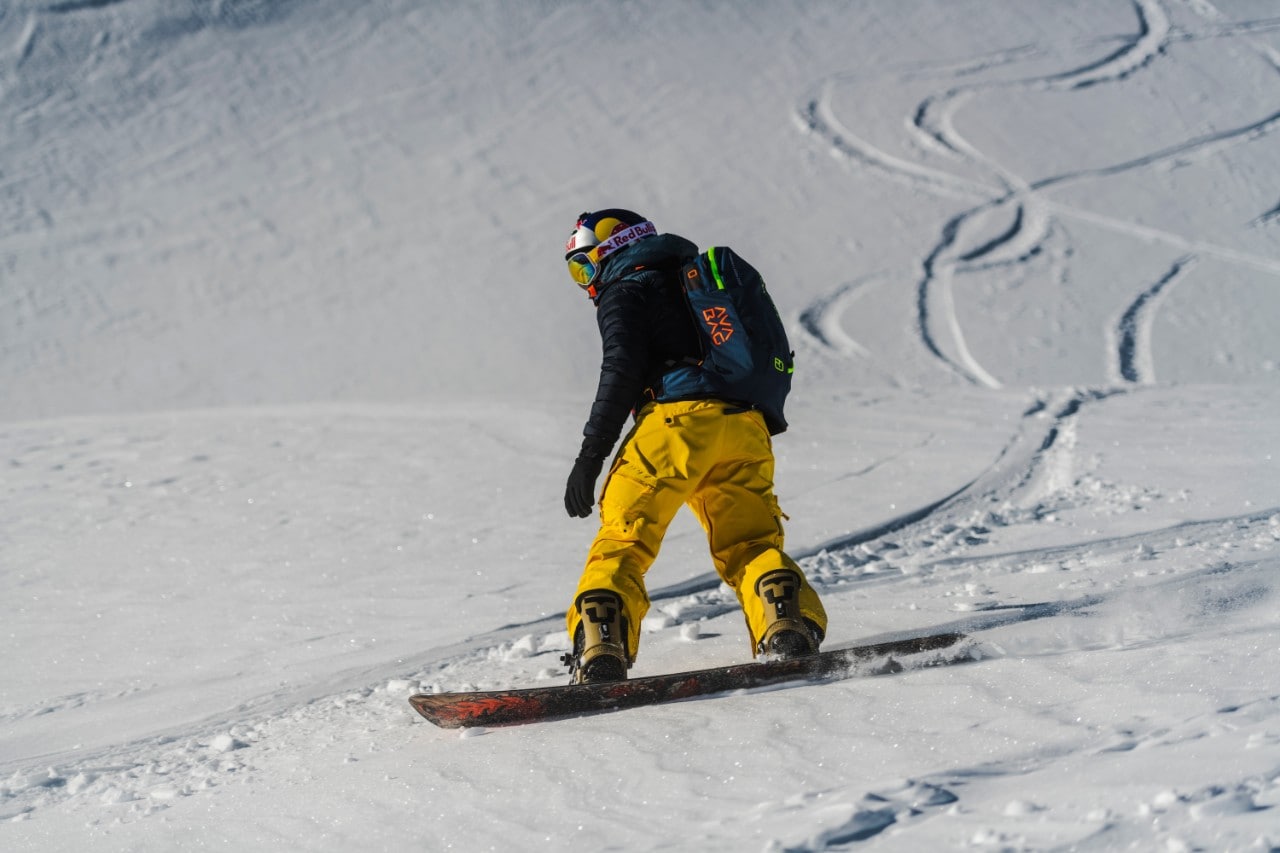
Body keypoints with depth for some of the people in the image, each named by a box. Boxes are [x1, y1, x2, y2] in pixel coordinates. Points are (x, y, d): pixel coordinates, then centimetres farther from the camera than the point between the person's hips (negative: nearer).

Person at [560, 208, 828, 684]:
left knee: (623, 539, -5)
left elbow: (621, 372, -6)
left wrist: (591, 453, -7)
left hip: (677, 421, -6)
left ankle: (600, 647, -24)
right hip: (746, 428, 6)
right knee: (750, 544, 11)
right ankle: (789, 625, -16)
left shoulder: (625, 291, 9)